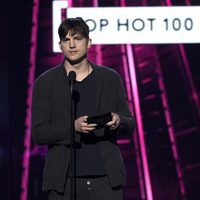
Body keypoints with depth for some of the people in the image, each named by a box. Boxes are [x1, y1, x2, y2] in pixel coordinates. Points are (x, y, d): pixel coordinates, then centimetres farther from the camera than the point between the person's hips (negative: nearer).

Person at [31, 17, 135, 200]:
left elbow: (130, 124, 13)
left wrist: (119, 121, -11)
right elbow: (37, 133, -1)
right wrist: (73, 127, -17)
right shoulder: (45, 83, 4)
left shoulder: (111, 79, 9)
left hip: (106, 178, 1)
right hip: (64, 180, -1)